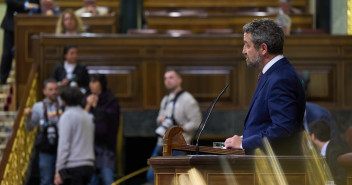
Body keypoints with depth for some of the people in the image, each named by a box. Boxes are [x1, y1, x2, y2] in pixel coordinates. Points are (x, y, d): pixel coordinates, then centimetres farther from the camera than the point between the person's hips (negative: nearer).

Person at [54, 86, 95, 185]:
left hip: (73, 166, -8)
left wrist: (59, 170, -13)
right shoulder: (87, 116, 19)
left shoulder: (67, 116, -6)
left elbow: (64, 145, -13)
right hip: (88, 165, 8)